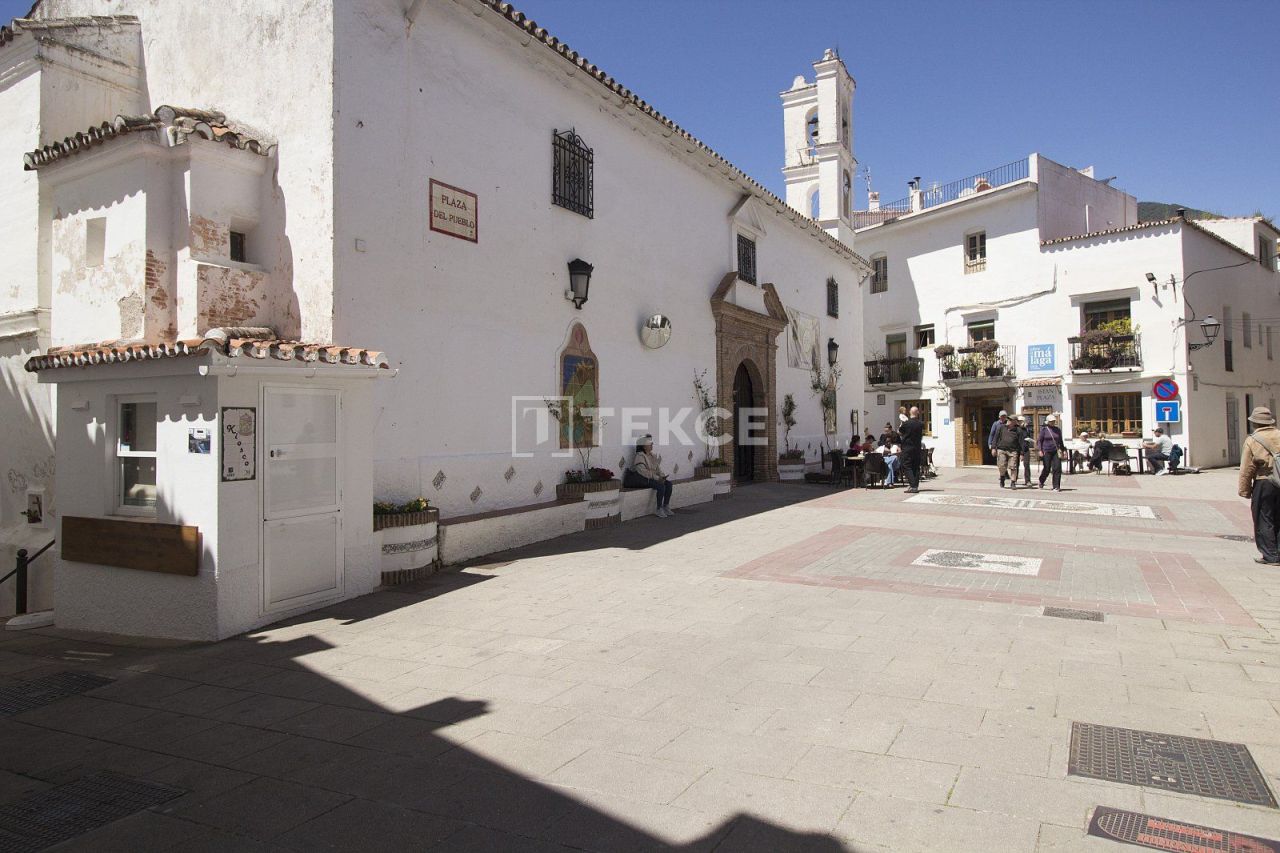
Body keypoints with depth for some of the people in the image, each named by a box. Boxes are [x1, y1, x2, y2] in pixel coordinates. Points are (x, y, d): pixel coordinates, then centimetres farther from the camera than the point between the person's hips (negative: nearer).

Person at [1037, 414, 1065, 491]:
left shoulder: (1058, 429, 10)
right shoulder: (1044, 429, 0)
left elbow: (1060, 441, 19)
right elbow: (1040, 440, 0)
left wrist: (1062, 450, 16)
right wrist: (1040, 450, -8)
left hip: (1056, 451, 3)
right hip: (1046, 452, -3)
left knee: (1057, 469, -7)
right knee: (1046, 469, 3)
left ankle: (1056, 486, -4)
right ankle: (1041, 481, 31)